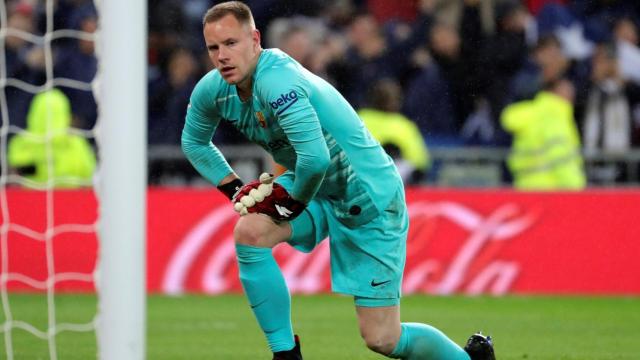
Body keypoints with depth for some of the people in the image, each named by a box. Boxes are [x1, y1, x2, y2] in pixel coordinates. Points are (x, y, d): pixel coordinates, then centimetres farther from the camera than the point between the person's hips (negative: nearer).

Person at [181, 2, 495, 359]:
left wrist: (292, 202, -21)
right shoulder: (213, 89, -4)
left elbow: (315, 158, -40)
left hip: (367, 194, -8)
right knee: (249, 232, -21)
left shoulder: (276, 80, -31)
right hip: (314, 188, 8)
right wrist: (236, 189, 5)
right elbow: (194, 142, 17)